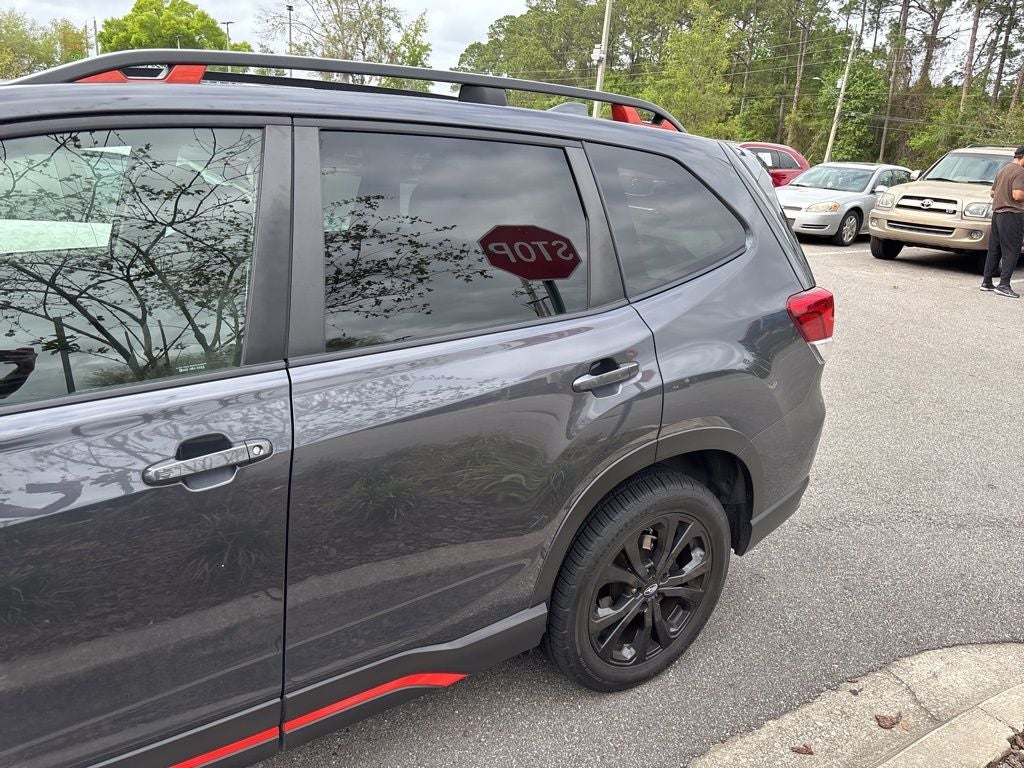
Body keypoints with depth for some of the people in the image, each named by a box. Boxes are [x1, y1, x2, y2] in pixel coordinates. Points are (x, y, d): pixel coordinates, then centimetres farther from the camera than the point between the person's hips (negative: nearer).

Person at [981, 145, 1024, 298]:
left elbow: (993, 193, 23)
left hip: (997, 213, 9)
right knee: (1012, 251, -6)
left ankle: (986, 282, 16)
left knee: (994, 250, 13)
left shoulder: (1003, 170, 16)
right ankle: (1003, 285, -10)